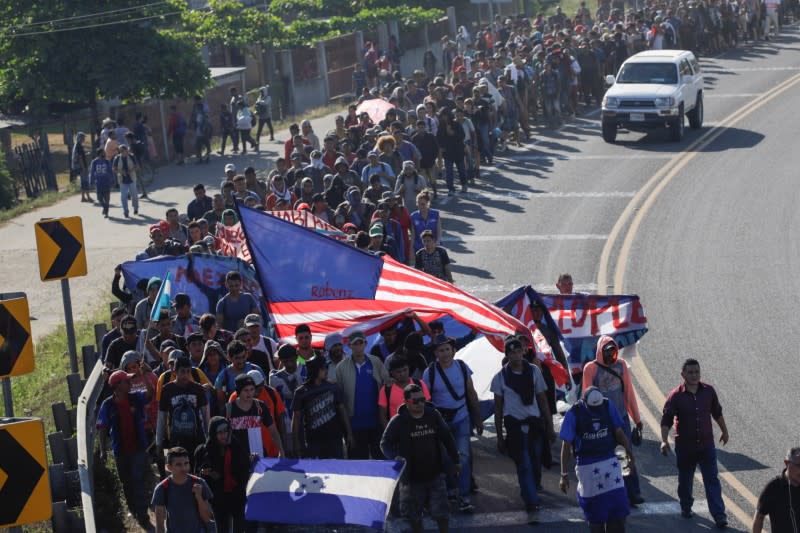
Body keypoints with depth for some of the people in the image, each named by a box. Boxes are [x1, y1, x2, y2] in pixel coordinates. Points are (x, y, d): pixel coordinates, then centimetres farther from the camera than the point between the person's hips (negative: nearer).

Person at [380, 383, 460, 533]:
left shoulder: (433, 415, 0)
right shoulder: (398, 421, -9)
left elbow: (447, 438, 10)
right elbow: (385, 443, -4)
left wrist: (455, 460, 13)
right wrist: (394, 456, -24)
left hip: (435, 473, 1)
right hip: (412, 476, -1)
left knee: (441, 510, 2)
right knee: (414, 514, 10)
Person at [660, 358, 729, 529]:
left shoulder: (708, 391, -2)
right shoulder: (676, 396, -11)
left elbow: (717, 412, 14)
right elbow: (666, 420, -12)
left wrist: (724, 431, 24)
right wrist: (664, 441, -23)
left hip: (707, 444, 1)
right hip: (684, 446, -1)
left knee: (712, 480, -4)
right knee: (685, 480, 14)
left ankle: (719, 515, -5)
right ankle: (686, 507, 37)